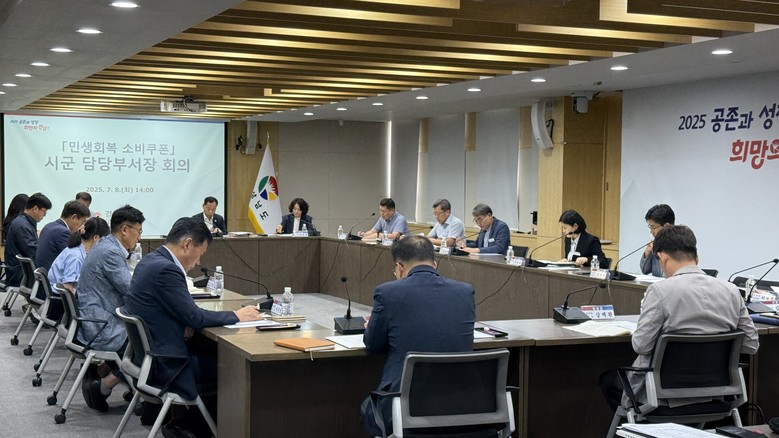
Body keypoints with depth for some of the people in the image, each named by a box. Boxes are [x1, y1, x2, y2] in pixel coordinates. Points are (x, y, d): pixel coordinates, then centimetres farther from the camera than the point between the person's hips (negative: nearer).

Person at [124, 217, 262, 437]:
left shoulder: (152, 260, 8)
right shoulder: (166, 269, -23)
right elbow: (195, 317, -21)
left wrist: (183, 325, -2)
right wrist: (236, 316, -8)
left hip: (146, 352, 10)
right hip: (160, 361, -9)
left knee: (211, 355, 17)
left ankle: (180, 420, 21)